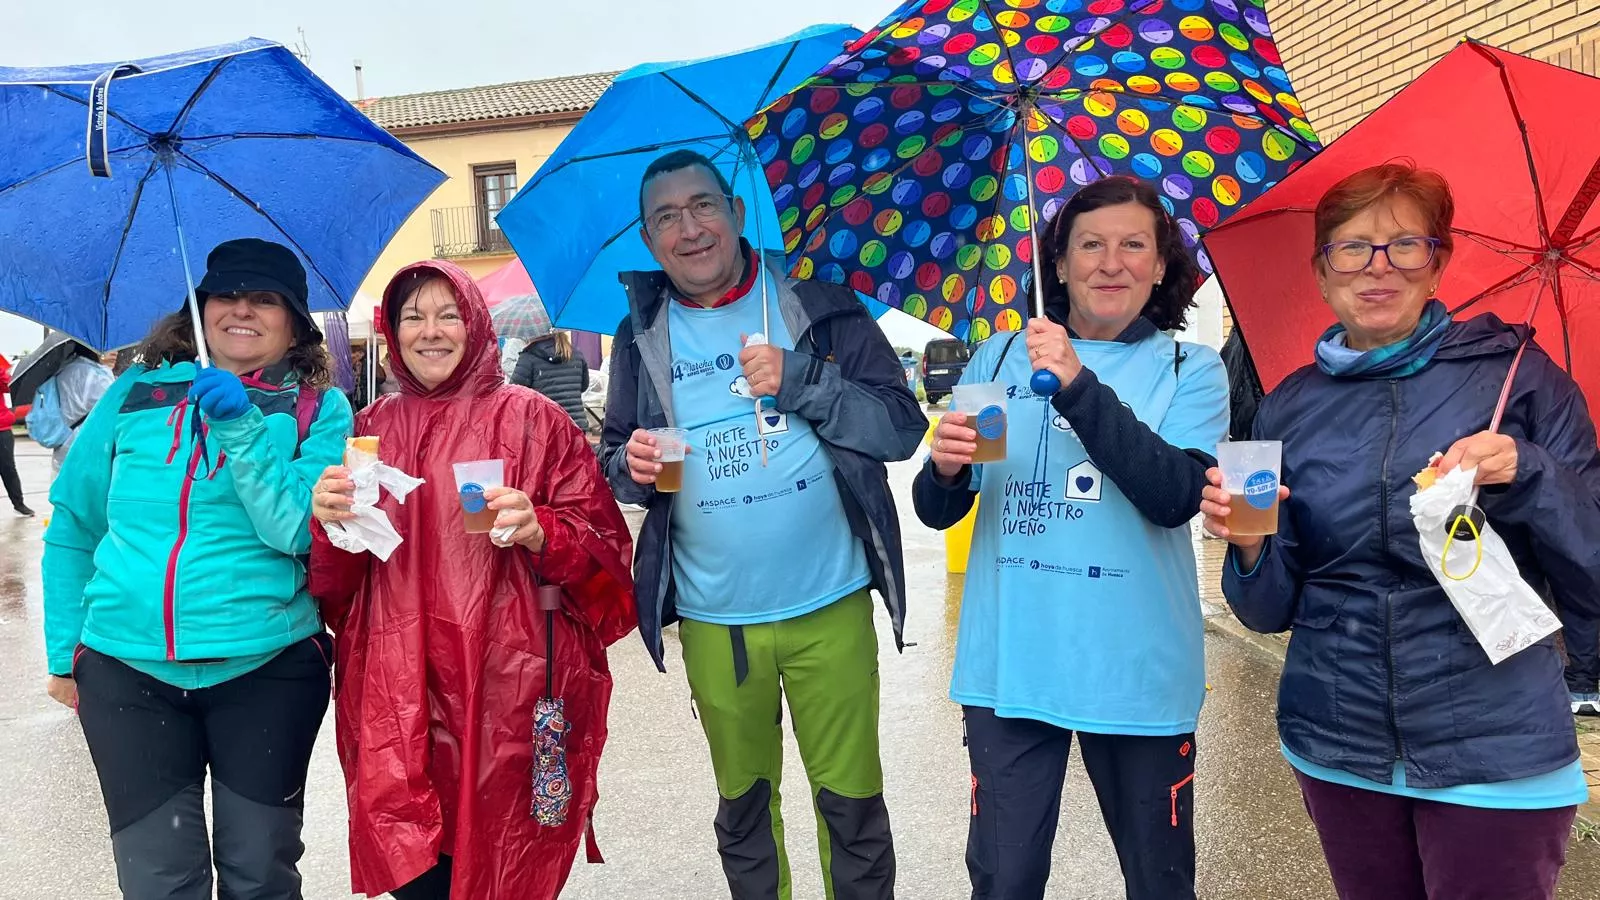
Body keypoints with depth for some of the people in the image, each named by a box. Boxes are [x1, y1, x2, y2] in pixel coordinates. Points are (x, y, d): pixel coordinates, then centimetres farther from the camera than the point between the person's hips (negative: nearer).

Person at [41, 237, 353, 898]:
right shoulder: (135, 395, 6)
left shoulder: (320, 411, 0)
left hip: (268, 669, -2)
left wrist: (244, 428, -21)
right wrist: (64, 650, 9)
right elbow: (72, 527, 12)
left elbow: (298, 533, -13)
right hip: (124, 669, 2)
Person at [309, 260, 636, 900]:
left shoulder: (529, 420, 0)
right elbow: (335, 584, 11)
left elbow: (602, 550, -2)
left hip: (506, 690, -2)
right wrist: (328, 518, -9)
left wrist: (538, 532, -21)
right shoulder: (372, 429, 11)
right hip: (399, 696, 3)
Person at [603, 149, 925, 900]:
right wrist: (632, 465, -13)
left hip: (830, 606, -2)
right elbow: (615, 459, 10)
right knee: (743, 802, 19)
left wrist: (800, 379, -19)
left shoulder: (820, 305, -4)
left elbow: (901, 428, -7)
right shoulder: (642, 337, 5)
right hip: (713, 621, 2)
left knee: (852, 801, 10)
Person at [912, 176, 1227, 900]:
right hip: (1007, 668, 1)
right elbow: (937, 513, 6)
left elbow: (1176, 497, -17)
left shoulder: (1191, 371, 2)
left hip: (1139, 673, 0)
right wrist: (945, 471, -17)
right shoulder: (999, 358, 6)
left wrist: (1080, 386, -24)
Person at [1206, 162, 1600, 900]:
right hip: (1337, 749, 3)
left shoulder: (1515, 375, -5)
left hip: (1498, 754, -2)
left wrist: (1526, 477, -21)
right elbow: (1272, 610, 4)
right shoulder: (1290, 409, 2)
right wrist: (1250, 547, -16)